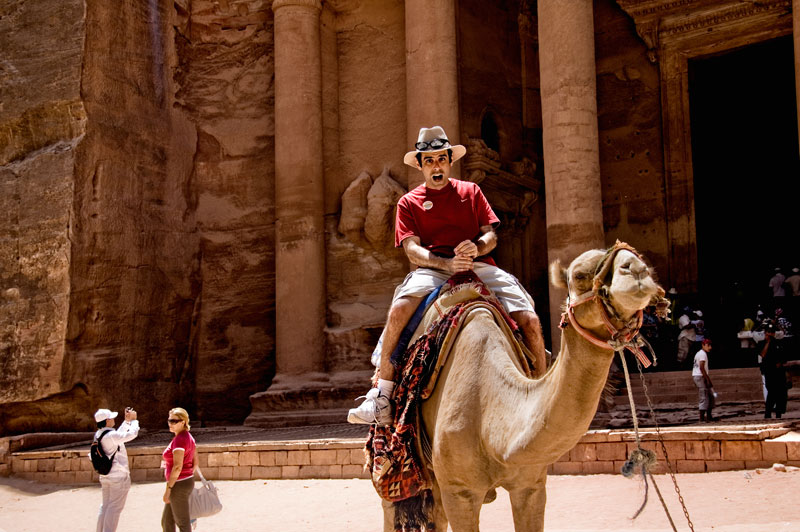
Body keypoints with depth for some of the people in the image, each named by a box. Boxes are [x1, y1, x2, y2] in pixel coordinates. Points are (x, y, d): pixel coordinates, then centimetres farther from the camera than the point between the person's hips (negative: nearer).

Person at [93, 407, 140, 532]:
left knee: (105, 506, 16)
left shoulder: (98, 435, 6)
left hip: (105, 477, 9)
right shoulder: (111, 435, -22)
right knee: (114, 507, -2)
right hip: (118, 476, -9)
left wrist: (127, 420, 16)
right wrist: (133, 419, -8)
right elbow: (132, 434, -23)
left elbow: (119, 435, 19)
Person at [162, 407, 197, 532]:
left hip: (179, 484, -10)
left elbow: (178, 467, -24)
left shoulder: (179, 439, -18)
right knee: (166, 522, 18)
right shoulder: (188, 437, 10)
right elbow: (195, 463, 14)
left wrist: (168, 488, -20)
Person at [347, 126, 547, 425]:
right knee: (398, 310, -33)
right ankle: (382, 395, -24)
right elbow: (412, 251, 1)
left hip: (480, 265, 2)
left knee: (530, 320, -18)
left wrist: (476, 247, -12)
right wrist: (447, 263, -18)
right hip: (432, 268, -2)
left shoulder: (470, 191, 22)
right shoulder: (409, 202, 15)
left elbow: (491, 235, 13)